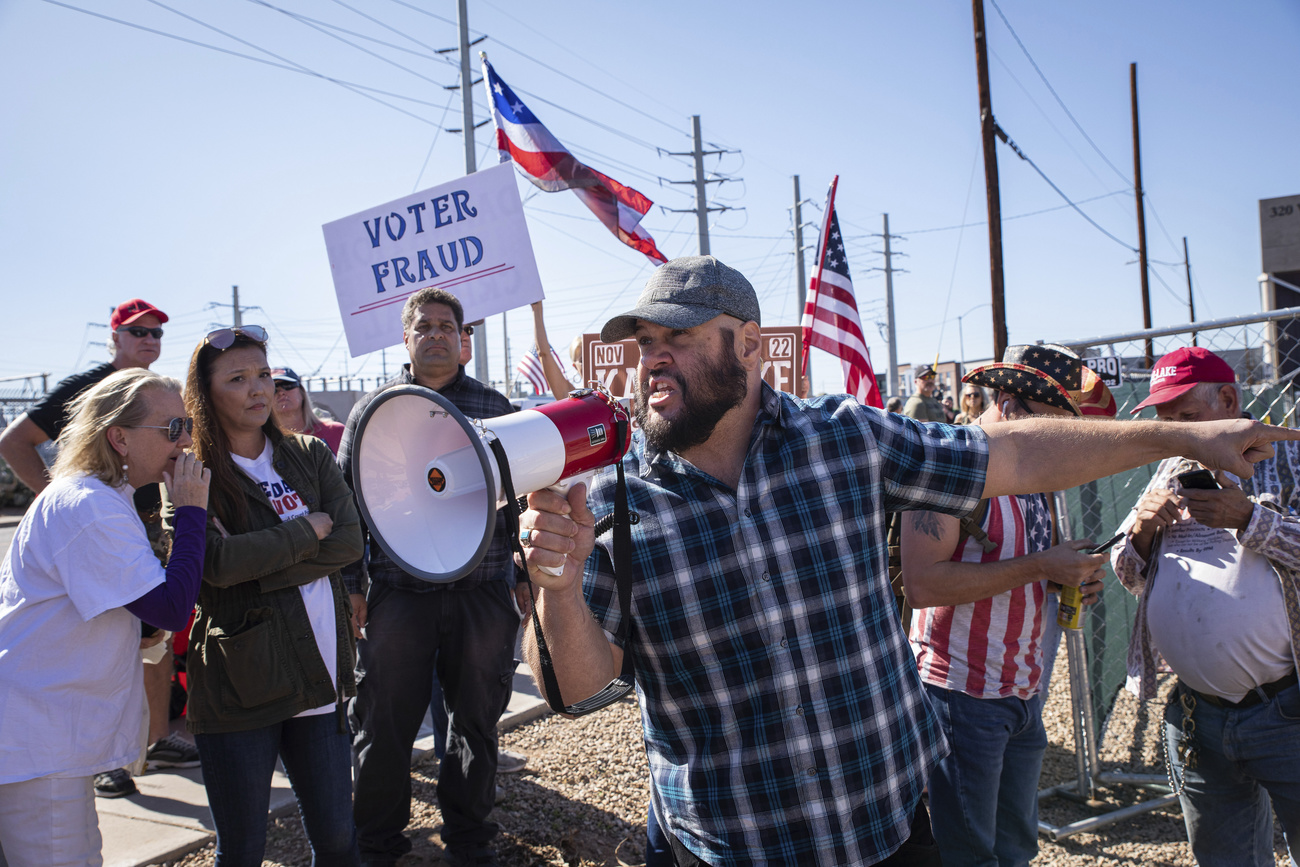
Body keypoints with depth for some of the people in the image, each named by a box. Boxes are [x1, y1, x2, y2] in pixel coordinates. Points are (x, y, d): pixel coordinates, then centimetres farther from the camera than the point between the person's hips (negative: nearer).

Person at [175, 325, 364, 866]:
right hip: (238, 686, -3)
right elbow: (217, 563, -20)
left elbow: (348, 542, -4)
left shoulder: (310, 456, 8)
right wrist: (309, 528, -10)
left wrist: (257, 571, -13)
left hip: (319, 675, 4)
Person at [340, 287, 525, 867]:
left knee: (477, 720, 11)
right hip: (397, 594, -1)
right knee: (384, 724, 8)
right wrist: (347, 584, 1)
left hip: (482, 593, 1)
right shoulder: (373, 408, 7)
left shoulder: (494, 405, 8)